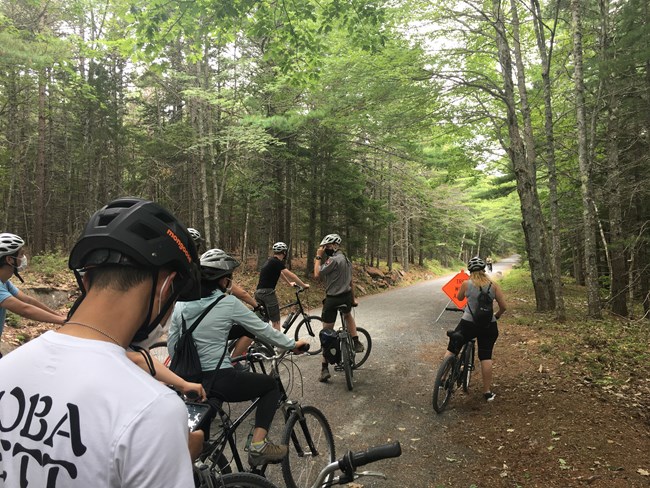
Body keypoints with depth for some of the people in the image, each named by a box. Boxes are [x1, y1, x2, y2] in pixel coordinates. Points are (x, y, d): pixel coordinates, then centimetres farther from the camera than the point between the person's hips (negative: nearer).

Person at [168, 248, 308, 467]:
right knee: (271, 385, 16)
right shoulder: (228, 303, -12)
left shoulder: (181, 304, 2)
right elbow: (263, 330, -3)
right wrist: (292, 344, 11)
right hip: (220, 381, -5)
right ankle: (258, 446, 5)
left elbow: (172, 346, 8)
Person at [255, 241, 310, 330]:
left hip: (259, 292, 9)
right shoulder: (276, 262, -10)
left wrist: (289, 283, 43)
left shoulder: (271, 261, 18)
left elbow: (280, 273, 32)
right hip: (267, 292, -9)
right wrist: (304, 285, -4)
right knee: (276, 321, -3)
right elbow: (290, 275, -12)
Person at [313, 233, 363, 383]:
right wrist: (353, 299, 29)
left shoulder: (333, 259, -16)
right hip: (347, 297, 7)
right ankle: (356, 343, 27)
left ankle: (325, 368, 6)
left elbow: (317, 274, -16)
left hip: (332, 299, -7)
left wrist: (318, 257, -6)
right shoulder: (347, 260, 12)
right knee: (348, 315, 40)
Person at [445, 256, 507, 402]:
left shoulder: (466, 284, -7)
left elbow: (459, 298, 11)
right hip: (488, 326, 2)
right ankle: (487, 391, 15)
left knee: (452, 349, 14)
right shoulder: (493, 285, -3)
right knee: (486, 356, 10)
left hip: (468, 323, -2)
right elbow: (503, 306, -1)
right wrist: (497, 316, 18)